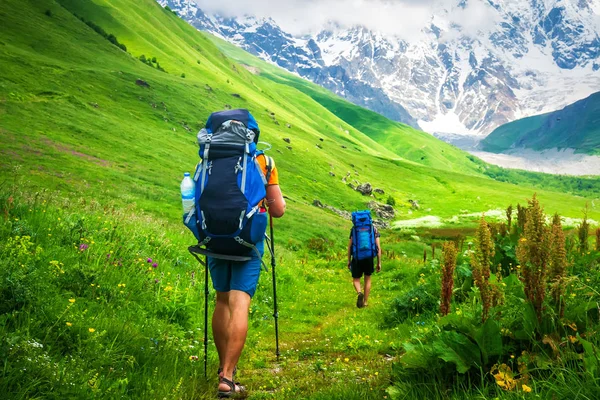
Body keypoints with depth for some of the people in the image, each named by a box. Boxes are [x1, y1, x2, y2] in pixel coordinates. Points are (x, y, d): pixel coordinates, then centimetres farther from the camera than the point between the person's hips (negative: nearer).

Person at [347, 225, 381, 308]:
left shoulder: (354, 229, 0)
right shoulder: (374, 229, 2)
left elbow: (349, 246, -2)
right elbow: (378, 247, -2)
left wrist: (349, 260, 6)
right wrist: (379, 263, 3)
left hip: (357, 258, -1)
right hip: (369, 258, 1)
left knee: (356, 279, 13)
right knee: (367, 279, 19)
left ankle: (359, 293, -17)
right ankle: (365, 302, 20)